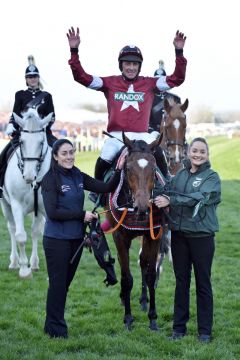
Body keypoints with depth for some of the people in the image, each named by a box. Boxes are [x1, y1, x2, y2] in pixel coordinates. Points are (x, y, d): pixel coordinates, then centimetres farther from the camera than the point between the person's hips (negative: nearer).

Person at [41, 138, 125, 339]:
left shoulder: (79, 177, 5)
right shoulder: (51, 179, -13)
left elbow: (106, 188, 4)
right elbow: (52, 212, -19)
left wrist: (119, 170, -11)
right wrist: (82, 214, -18)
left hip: (76, 238, 6)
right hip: (57, 240, -6)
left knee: (65, 282, 14)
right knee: (57, 283, 2)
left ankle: (53, 324, 27)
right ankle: (56, 328, 14)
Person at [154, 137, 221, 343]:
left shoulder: (212, 177, -6)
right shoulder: (179, 175, 10)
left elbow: (199, 198, -21)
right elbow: (171, 198, 4)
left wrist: (170, 200, -26)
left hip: (202, 235, -4)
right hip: (179, 235, 4)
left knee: (203, 283, 4)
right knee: (181, 282, 11)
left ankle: (205, 331, 12)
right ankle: (179, 327, 20)